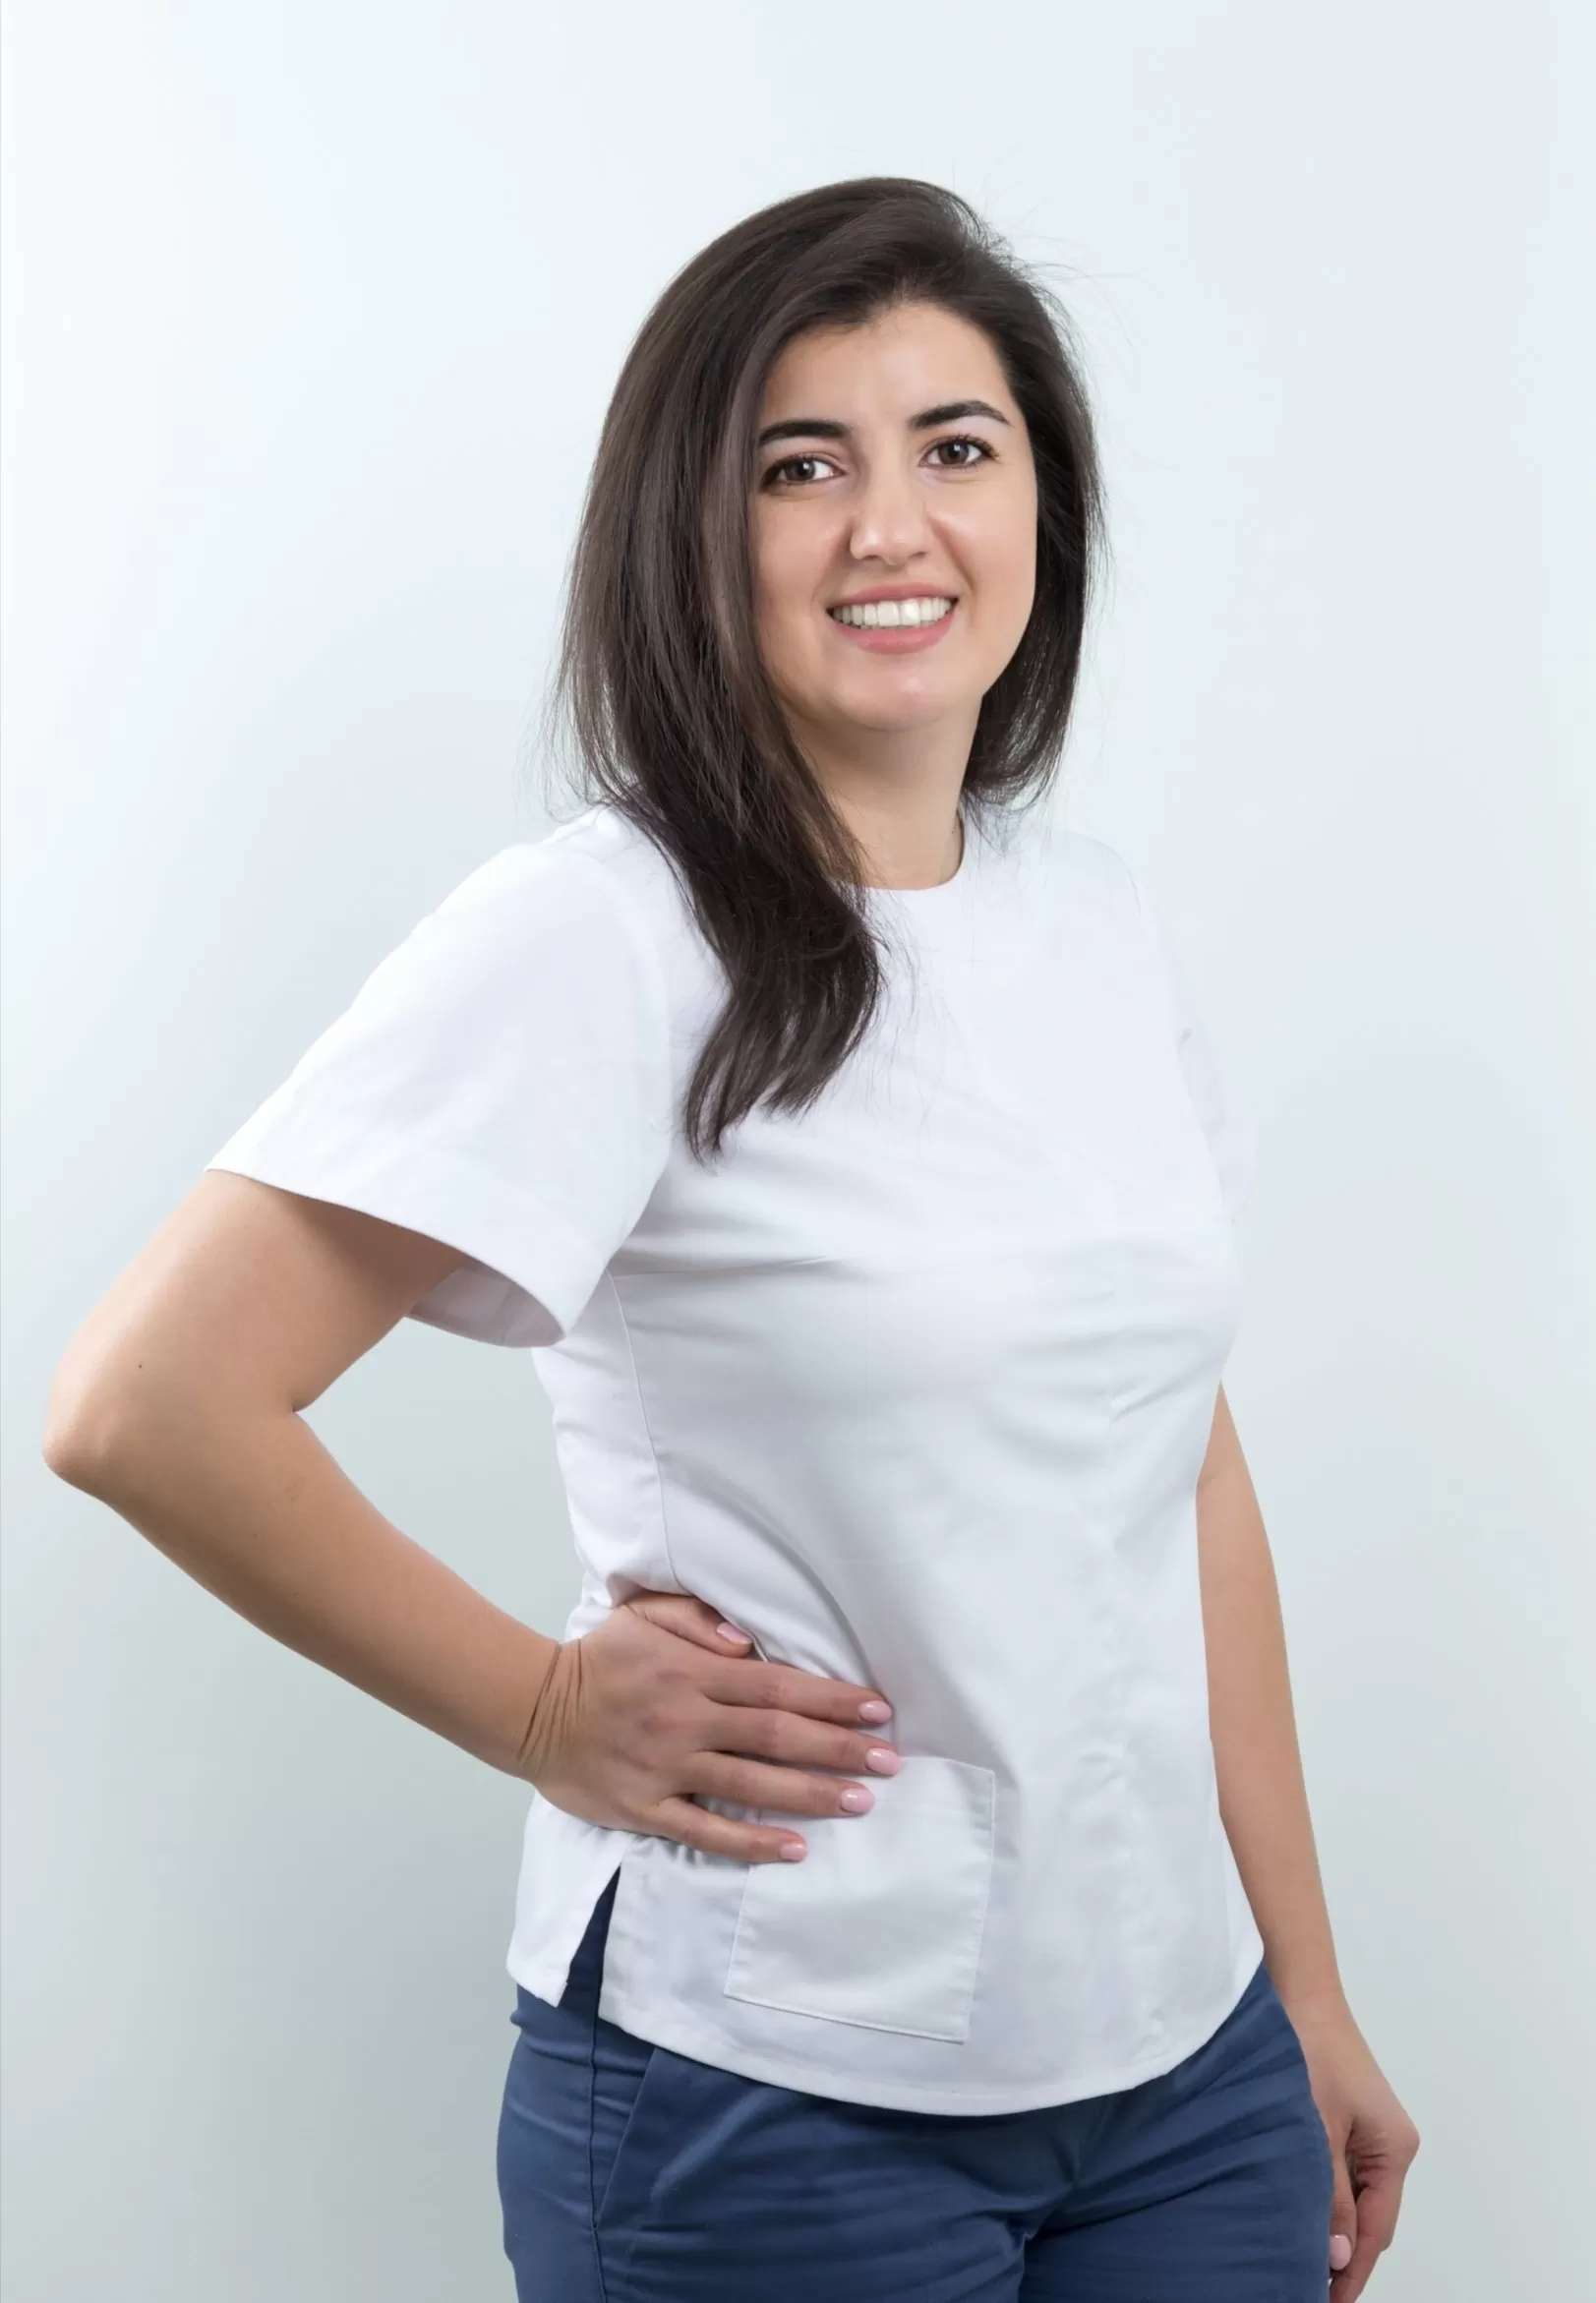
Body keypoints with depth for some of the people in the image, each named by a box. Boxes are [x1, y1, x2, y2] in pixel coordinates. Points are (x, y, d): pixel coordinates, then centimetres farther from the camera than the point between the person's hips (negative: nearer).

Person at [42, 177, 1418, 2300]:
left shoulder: (1095, 917, 6)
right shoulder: (604, 935, -15)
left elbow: (1187, 1472, 10)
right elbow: (147, 1407, -21)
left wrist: (1309, 1995, 11)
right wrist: (550, 1710, -11)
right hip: (776, 2106, -5)